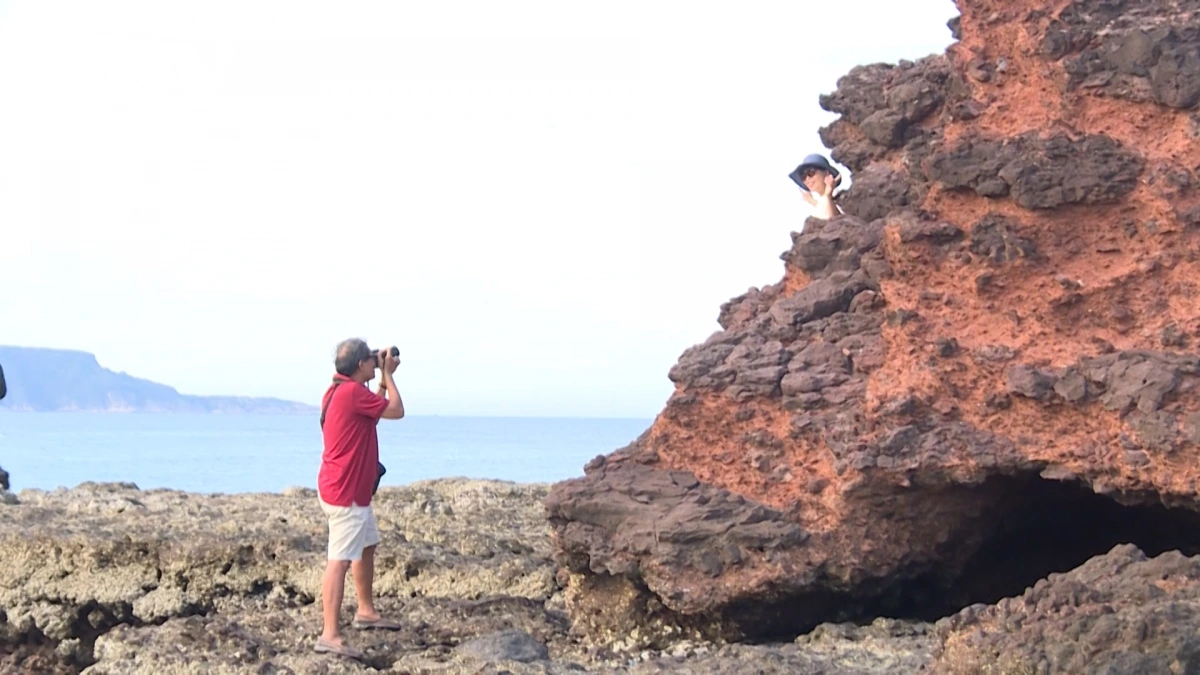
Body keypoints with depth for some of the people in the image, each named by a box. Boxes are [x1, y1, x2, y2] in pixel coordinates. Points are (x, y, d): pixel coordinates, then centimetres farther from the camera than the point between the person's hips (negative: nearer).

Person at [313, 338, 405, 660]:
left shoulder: (340, 391, 12)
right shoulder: (353, 392, -20)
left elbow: (377, 408, 25)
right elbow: (397, 411, -11)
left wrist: (384, 377, 18)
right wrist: (387, 375, 0)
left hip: (352, 489, 11)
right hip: (346, 492, -11)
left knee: (367, 546, 25)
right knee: (339, 560, -13)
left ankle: (366, 611, 38)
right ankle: (330, 635, -16)